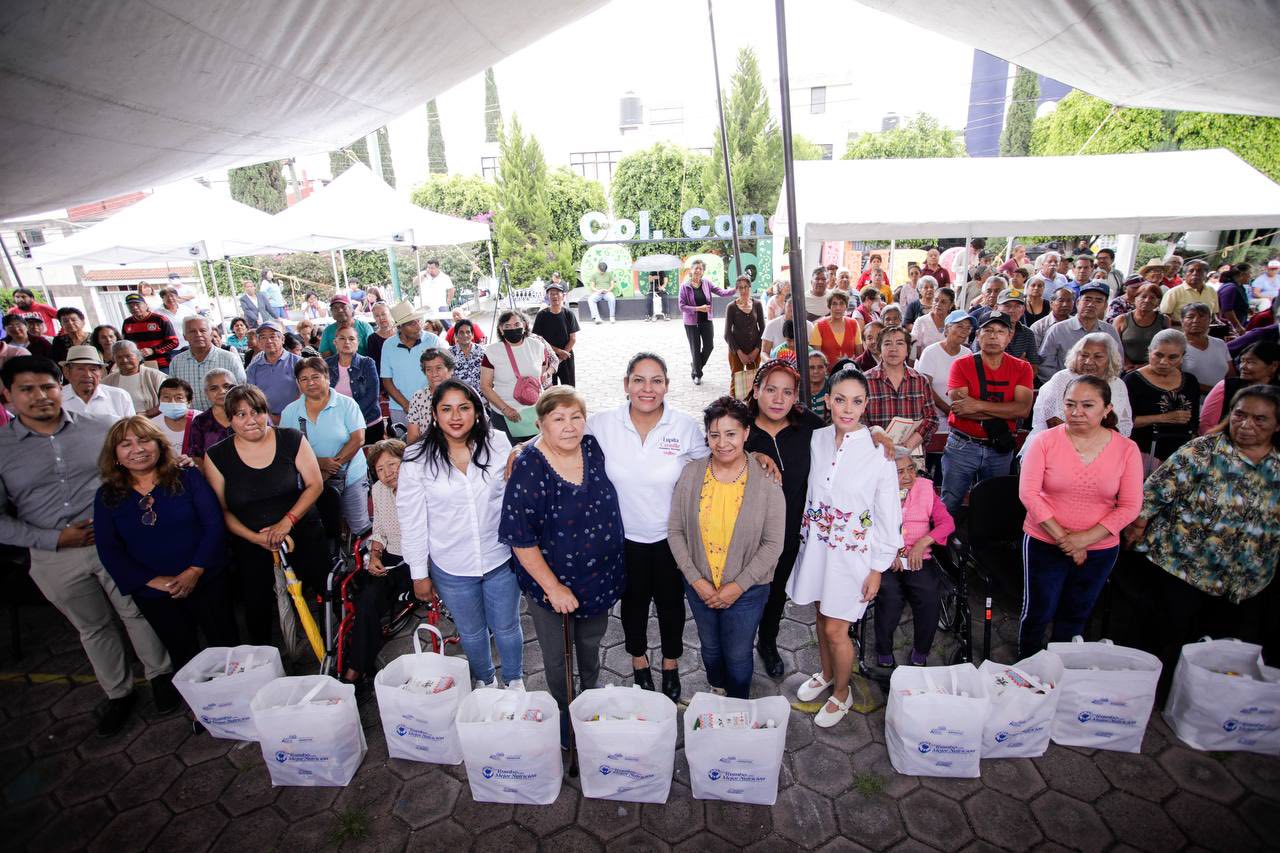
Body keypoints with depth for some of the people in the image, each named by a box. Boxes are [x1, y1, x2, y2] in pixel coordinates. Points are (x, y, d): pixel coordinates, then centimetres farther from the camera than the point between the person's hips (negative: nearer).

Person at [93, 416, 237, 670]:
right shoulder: (107, 496, 1)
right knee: (184, 657, 17)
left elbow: (214, 523, -10)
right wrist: (155, 581, -14)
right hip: (152, 593, 2)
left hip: (206, 581, -2)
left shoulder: (187, 477, -5)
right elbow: (109, 551, -3)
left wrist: (195, 571, -19)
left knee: (227, 646, 8)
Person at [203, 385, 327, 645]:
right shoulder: (217, 456, -4)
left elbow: (315, 484, -5)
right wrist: (256, 538, -15)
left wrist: (287, 521, -17)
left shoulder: (291, 440, -6)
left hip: (303, 537, 0)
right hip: (251, 546, 1)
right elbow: (222, 510, -1)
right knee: (257, 608, 8)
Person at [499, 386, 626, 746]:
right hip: (552, 583, -4)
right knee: (557, 658, 19)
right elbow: (521, 539, -23)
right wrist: (553, 587, -21)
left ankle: (591, 692, 58)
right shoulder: (528, 470, -25)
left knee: (591, 641, 29)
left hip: (600, 576, 5)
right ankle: (562, 715, 47)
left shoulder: (592, 447, -10)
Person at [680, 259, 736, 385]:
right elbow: (682, 306, -13)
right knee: (695, 348, 6)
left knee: (709, 346, 6)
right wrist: (698, 308, -19)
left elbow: (721, 292, -3)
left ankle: (695, 366, 33)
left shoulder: (706, 283, -1)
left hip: (706, 320, 3)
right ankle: (697, 374, 24)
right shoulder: (685, 285, -10)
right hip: (691, 322, -3)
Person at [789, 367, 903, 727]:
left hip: (852, 552, -4)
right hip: (816, 544, 4)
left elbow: (887, 514, -10)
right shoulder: (816, 440, -5)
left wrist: (878, 568, -7)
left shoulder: (878, 450, -16)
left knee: (835, 629, 6)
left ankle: (841, 693, 33)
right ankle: (826, 674, 47)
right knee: (822, 616, 20)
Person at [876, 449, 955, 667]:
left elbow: (947, 522, 6)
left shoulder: (925, 488, 11)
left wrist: (923, 542, -9)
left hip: (918, 558, 2)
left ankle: (920, 653, 4)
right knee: (890, 594, -27)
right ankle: (884, 652, 0)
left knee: (930, 594, -23)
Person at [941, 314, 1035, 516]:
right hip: (962, 445, -2)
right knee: (949, 506, 1)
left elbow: (1024, 409, -13)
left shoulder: (1022, 368, 3)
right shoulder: (962, 365, -4)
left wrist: (978, 405, -21)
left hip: (1000, 449, 2)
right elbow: (959, 408, -16)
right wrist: (1005, 411, -15)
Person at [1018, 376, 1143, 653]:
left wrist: (1085, 539, -17)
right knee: (1037, 614, 9)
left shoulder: (1126, 449, -5)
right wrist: (1062, 538, -18)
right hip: (1044, 544, -2)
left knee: (1075, 617, 20)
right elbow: (1028, 493, -14)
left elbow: (1130, 506, -7)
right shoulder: (1045, 441, -11)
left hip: (1100, 550, 2)